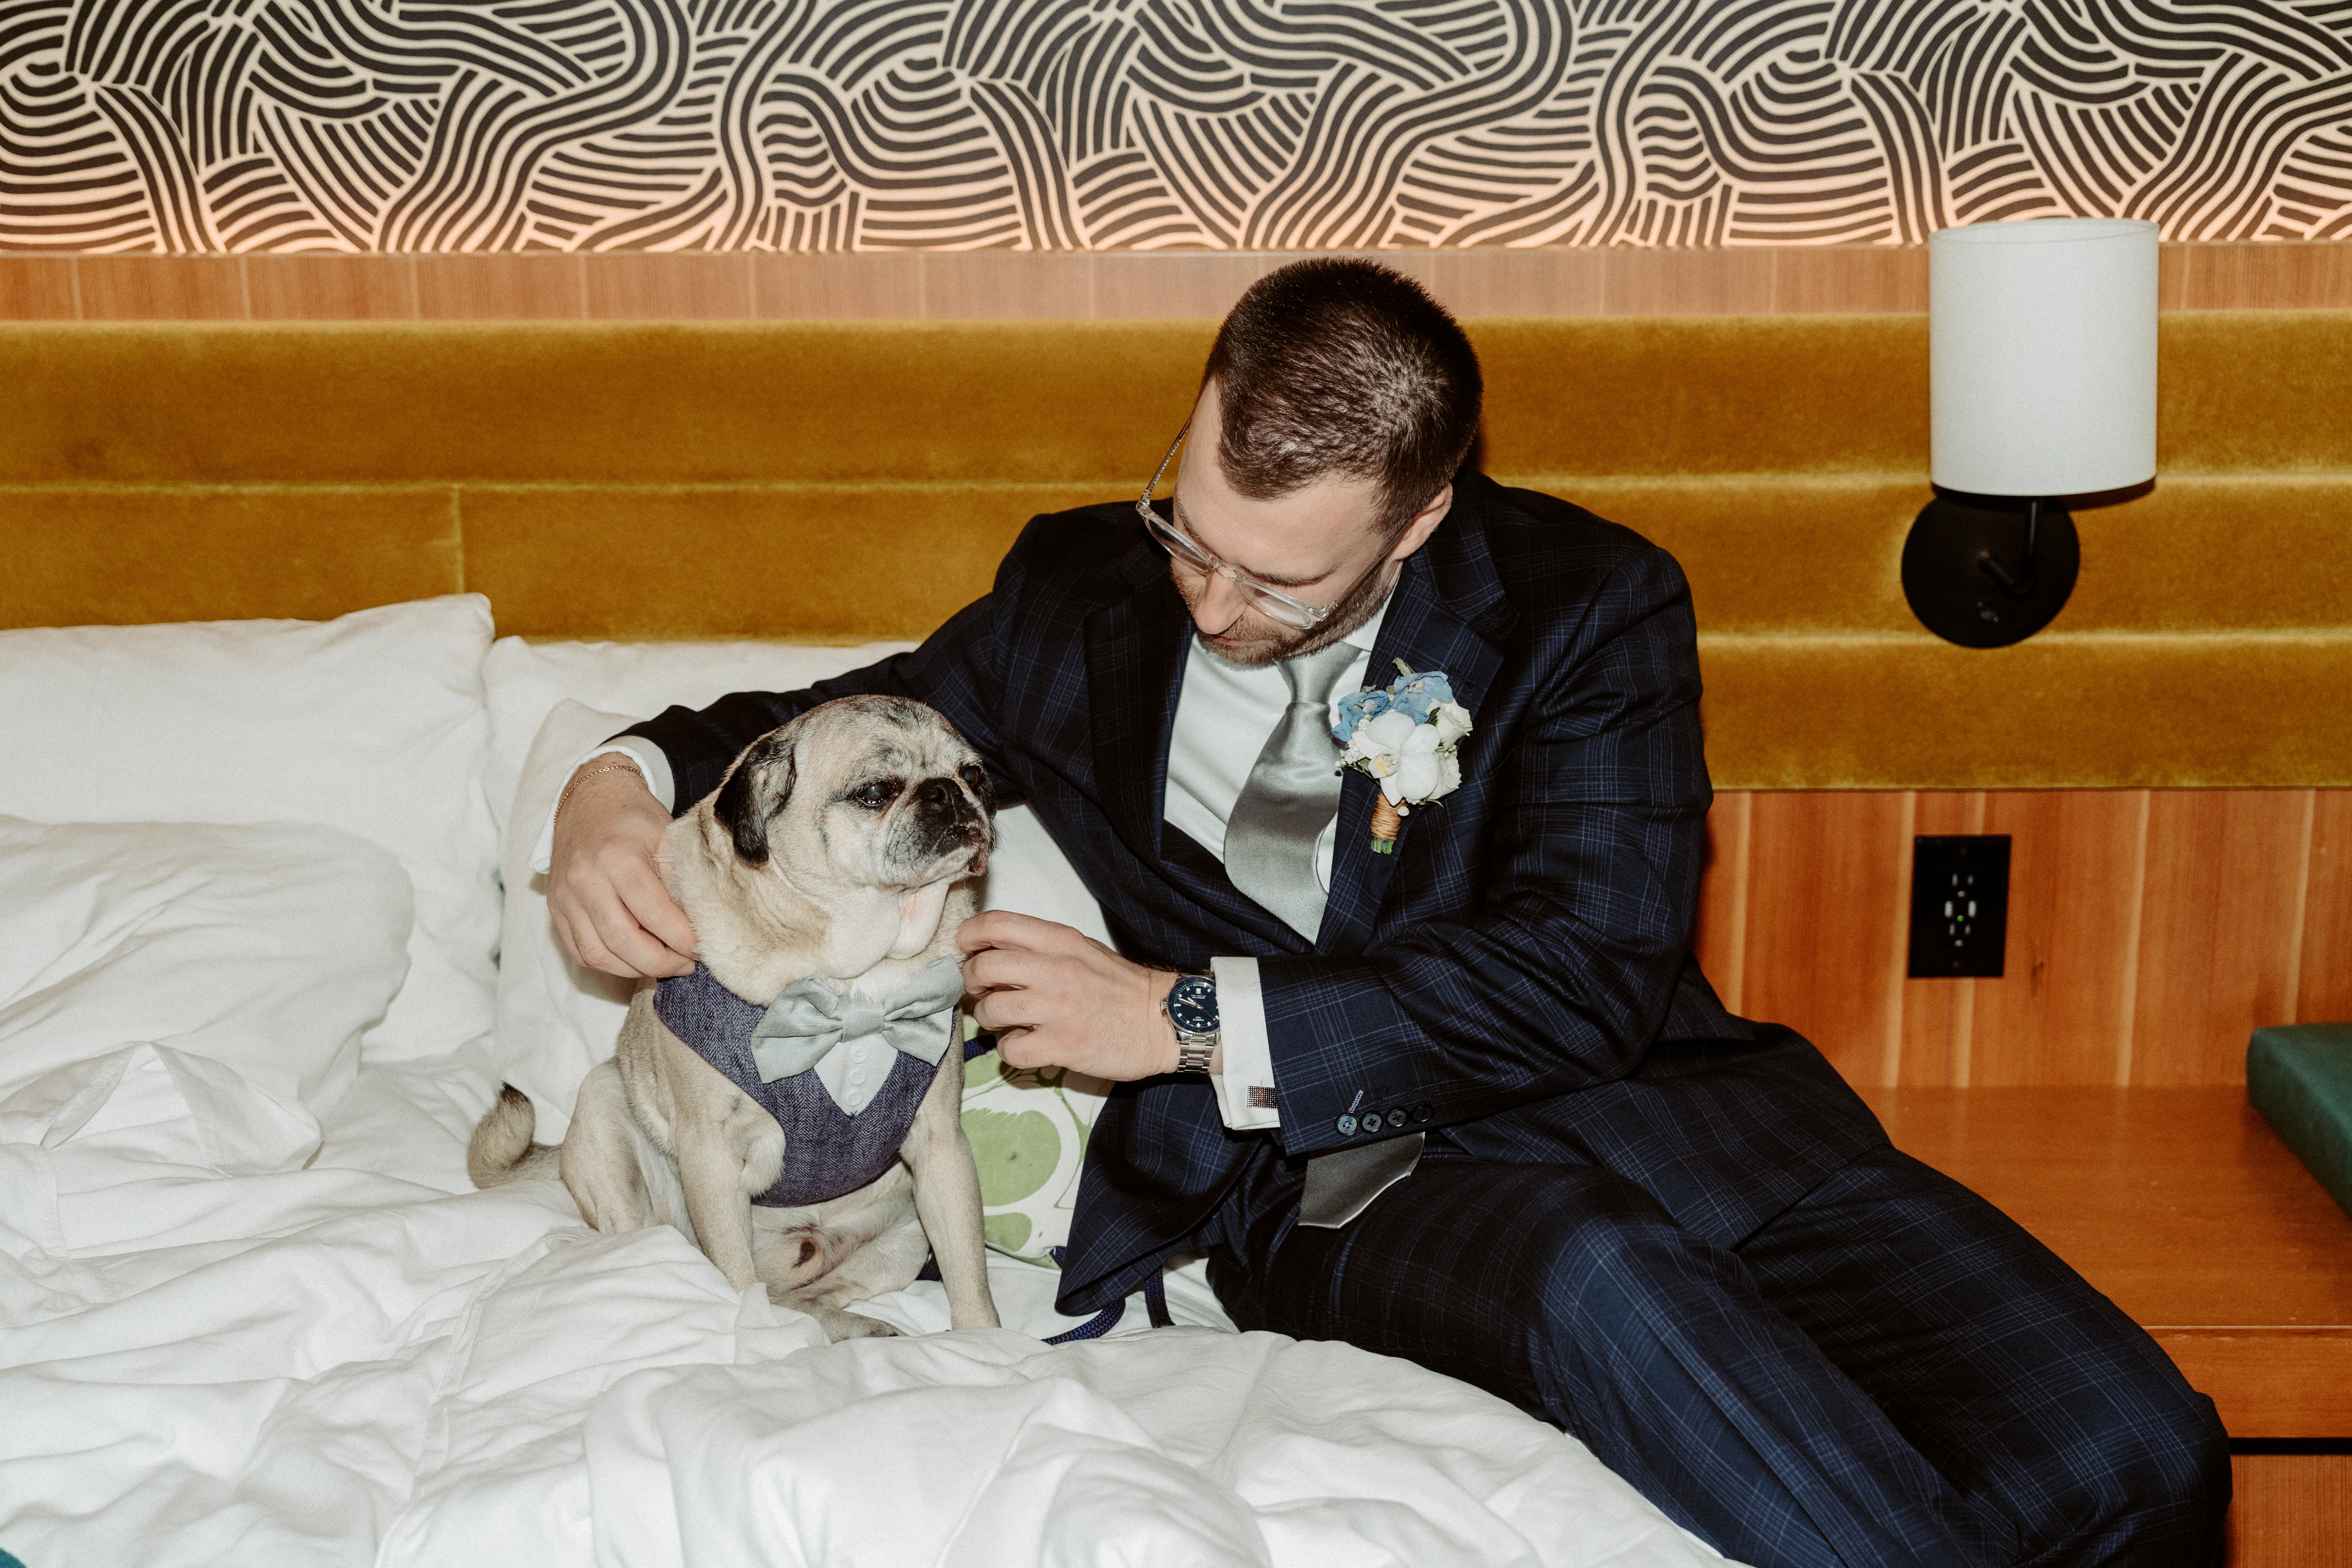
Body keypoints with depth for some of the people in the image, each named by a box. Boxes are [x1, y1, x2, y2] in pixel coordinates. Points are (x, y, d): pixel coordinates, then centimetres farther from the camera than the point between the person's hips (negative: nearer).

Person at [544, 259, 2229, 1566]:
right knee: (1598, 1270, -38)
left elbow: (1594, 974, -11)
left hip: (1633, 1103, 1)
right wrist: (623, 781, -1)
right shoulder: (1084, 595, 9)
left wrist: (1194, 1015, -15)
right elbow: (842, 725, 22)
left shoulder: (1592, 604, -1)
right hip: (1332, 1182, 0)